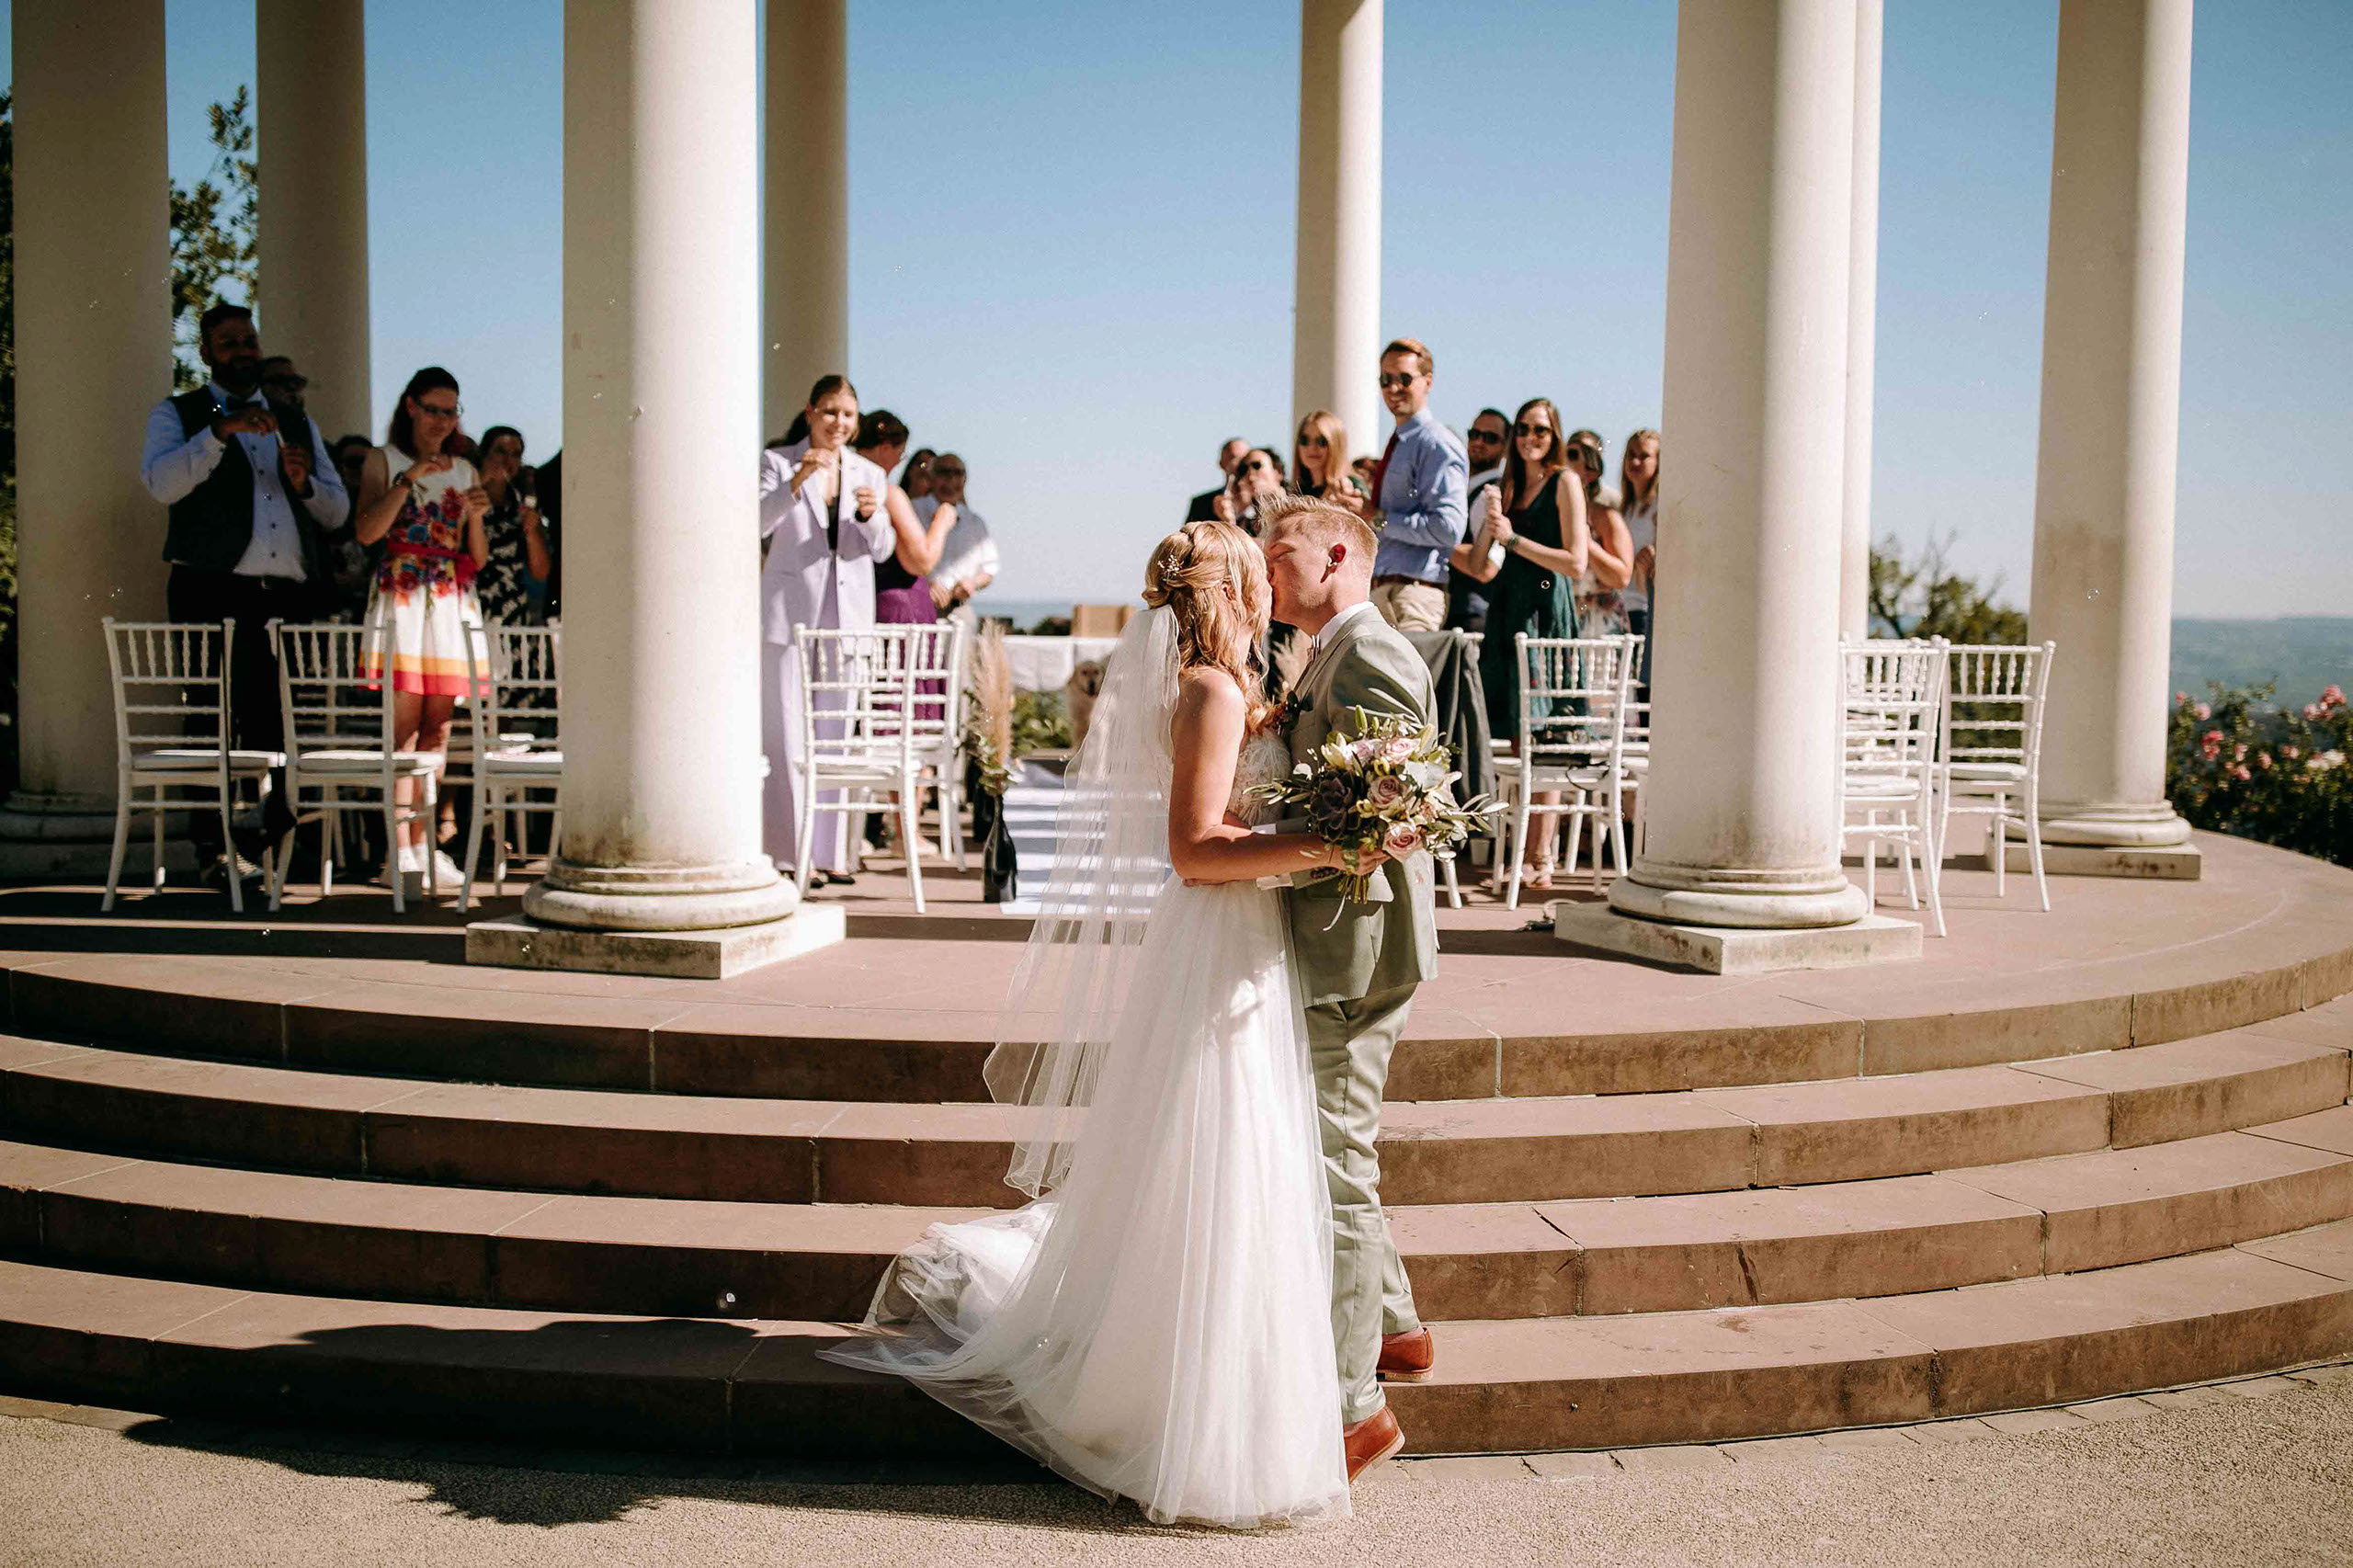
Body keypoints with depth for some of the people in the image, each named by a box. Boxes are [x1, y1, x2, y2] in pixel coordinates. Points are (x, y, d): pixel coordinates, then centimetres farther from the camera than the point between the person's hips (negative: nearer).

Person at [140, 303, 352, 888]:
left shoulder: (298, 422, 24)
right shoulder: (177, 416, 12)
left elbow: (338, 512, 19)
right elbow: (160, 483, -8)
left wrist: (304, 483, -2)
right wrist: (219, 433, -19)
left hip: (293, 595, 3)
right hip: (215, 593, -3)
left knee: (286, 721, 0)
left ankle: (276, 839, 8)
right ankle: (213, 846, 1)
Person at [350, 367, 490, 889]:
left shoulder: (465, 472, 17)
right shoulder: (384, 462, 8)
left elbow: (478, 559, 14)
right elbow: (366, 532, -7)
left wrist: (476, 517, -5)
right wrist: (409, 481, -15)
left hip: (452, 604, 4)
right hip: (400, 601, -3)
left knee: (438, 728, 0)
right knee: (404, 722, -11)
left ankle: (423, 843, 4)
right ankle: (400, 848, -12)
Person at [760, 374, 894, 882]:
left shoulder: (869, 474, 13)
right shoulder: (777, 462, 3)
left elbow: (882, 549, 7)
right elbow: (758, 523, -12)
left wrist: (871, 515, -15)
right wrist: (797, 481, -26)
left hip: (847, 618, 3)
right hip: (790, 615, -3)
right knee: (787, 734, -5)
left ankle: (830, 850, 13)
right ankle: (792, 852, -2)